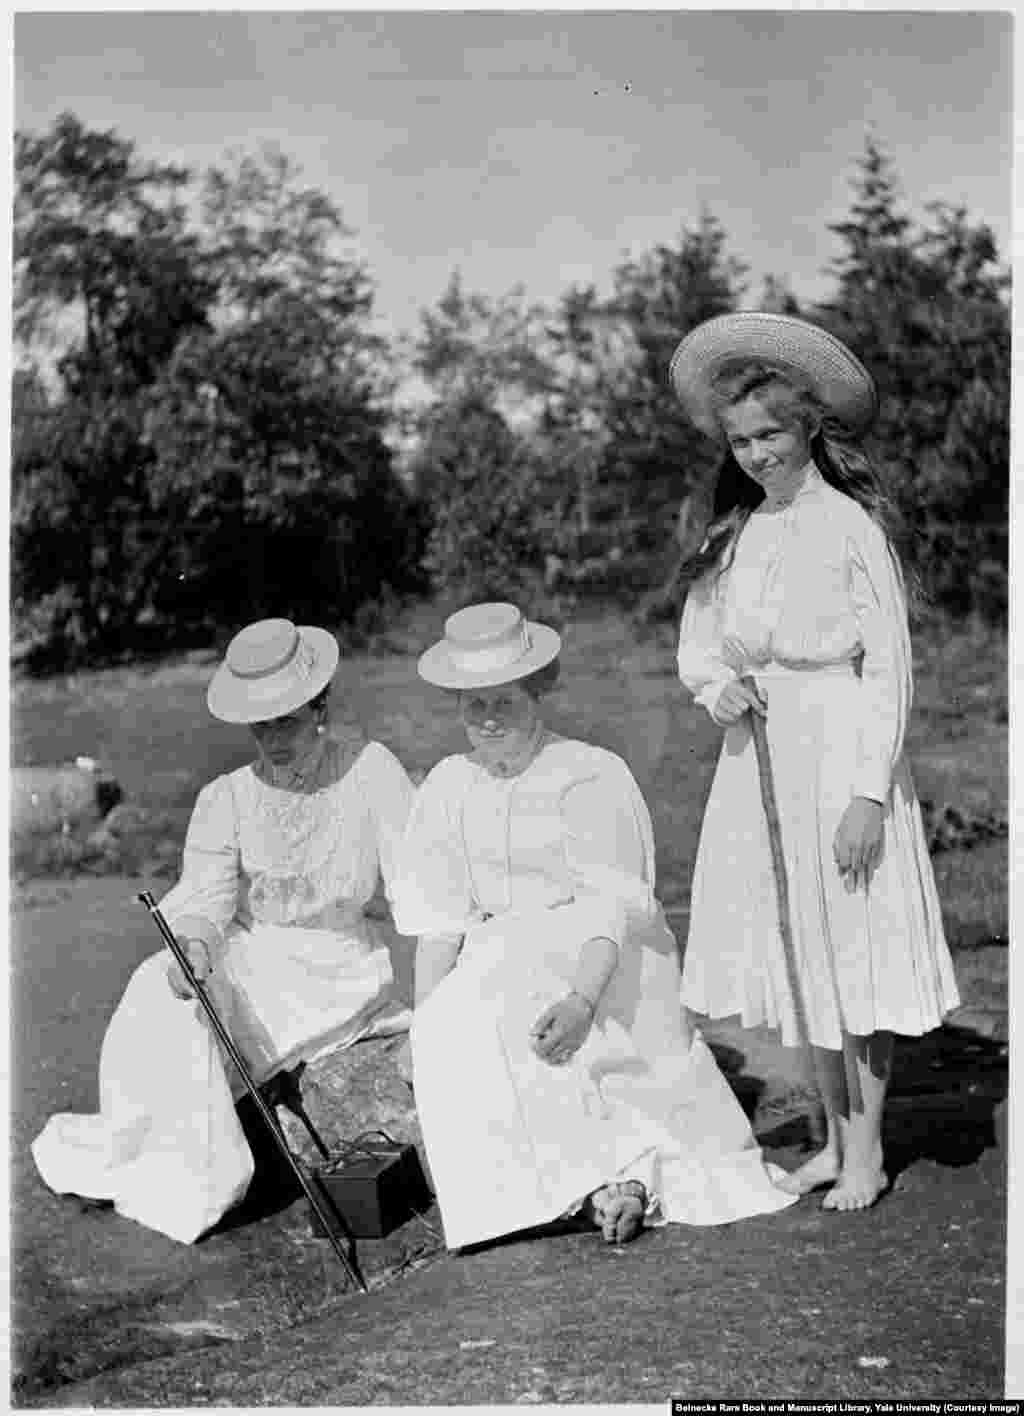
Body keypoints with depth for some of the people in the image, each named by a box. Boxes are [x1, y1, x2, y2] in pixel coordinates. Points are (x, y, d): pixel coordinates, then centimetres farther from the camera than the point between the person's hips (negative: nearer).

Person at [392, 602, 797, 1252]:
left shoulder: (592, 777, -8)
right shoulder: (449, 786, 9)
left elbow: (614, 908, -18)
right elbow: (438, 922, 5)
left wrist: (581, 1000, -36)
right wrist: (423, 1026, -9)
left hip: (602, 967, -6)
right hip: (501, 965, 6)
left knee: (491, 1008, -32)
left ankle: (602, 1170, -22)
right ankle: (632, 1170, -13)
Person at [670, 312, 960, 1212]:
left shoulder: (852, 525, -9)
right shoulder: (734, 534, 8)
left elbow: (889, 666, -11)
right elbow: (695, 645, 15)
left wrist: (870, 791, -16)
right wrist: (713, 684, -9)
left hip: (840, 756, -6)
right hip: (758, 758, 6)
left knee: (856, 954, 2)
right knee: (795, 957, 12)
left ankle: (866, 1153, 16)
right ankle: (835, 1137, 27)